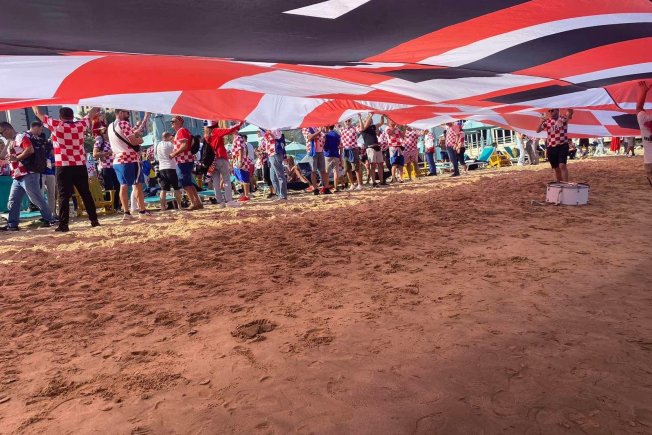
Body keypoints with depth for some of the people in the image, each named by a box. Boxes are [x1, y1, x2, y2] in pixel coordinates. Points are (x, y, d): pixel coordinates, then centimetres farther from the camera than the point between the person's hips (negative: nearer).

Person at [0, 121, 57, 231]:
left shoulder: (22, 137, -3)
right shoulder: (10, 143, 25)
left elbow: (30, 150, -19)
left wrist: (17, 158, -17)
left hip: (28, 175, -9)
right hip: (17, 178, 9)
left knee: (37, 199, -5)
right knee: (13, 201, 7)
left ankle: (49, 219, 4)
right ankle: (12, 224, 11)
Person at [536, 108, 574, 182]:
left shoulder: (563, 118, -1)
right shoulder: (547, 121, 8)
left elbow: (570, 113, -22)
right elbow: (538, 130, 0)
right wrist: (541, 121, -16)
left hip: (562, 146, -4)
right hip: (551, 147, 4)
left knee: (562, 165, -18)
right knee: (556, 168, 11)